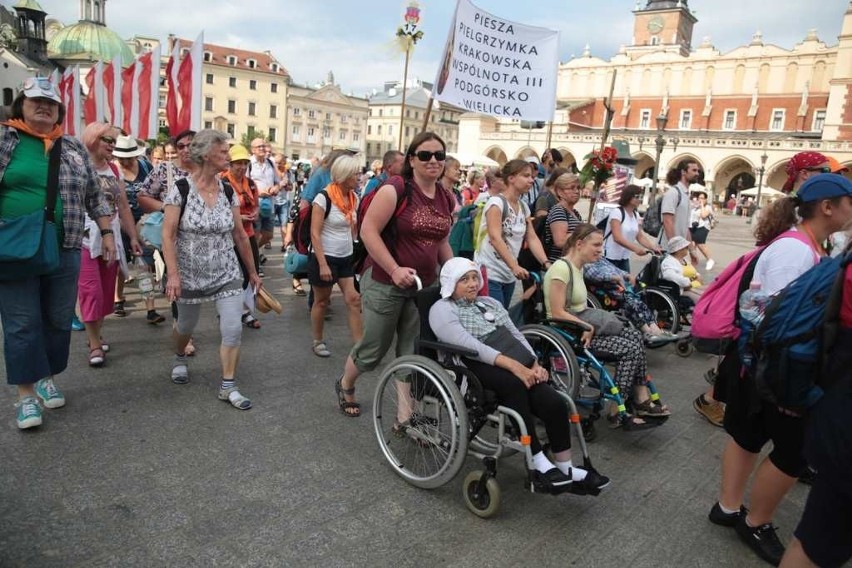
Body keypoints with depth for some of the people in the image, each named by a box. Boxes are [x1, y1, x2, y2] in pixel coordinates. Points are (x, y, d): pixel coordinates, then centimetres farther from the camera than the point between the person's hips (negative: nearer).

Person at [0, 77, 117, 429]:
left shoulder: (74, 149, 10)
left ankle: (46, 377, 29)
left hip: (64, 250, 3)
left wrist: (106, 232, 11)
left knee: (59, 319, 10)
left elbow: (94, 195, 15)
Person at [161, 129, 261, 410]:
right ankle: (180, 359, 51)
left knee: (233, 329, -6)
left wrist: (252, 271, 10)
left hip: (226, 274, 3)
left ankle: (228, 386, 8)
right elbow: (168, 234, -12)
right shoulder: (180, 189, -11)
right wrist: (173, 274, -20)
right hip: (191, 275, -2)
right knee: (185, 326, 17)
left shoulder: (228, 192, 0)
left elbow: (240, 235, 6)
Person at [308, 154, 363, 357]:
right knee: (321, 301, 9)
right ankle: (318, 342, 27)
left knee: (354, 299, -1)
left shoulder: (354, 198, 3)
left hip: (346, 258, 6)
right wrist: (322, 264, -21)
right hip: (324, 257, -6)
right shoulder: (323, 198, -16)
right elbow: (314, 234, -17)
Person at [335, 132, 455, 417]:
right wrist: (394, 269, -24)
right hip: (385, 283, -5)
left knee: (413, 353, 9)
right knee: (373, 349, 10)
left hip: (424, 286, 6)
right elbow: (368, 231, -18)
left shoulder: (446, 199, 6)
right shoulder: (396, 189, -15)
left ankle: (405, 416, 21)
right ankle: (345, 386, 40)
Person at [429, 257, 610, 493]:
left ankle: (566, 468, -3)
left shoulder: (490, 302, 24)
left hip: (515, 367, 6)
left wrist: (535, 364, -2)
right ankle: (538, 463, -26)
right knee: (513, 383, -36)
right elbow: (469, 345, -15)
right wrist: (512, 364, -24)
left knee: (555, 402, -18)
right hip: (475, 368, -6)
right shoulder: (442, 309, 1)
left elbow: (516, 335, 16)